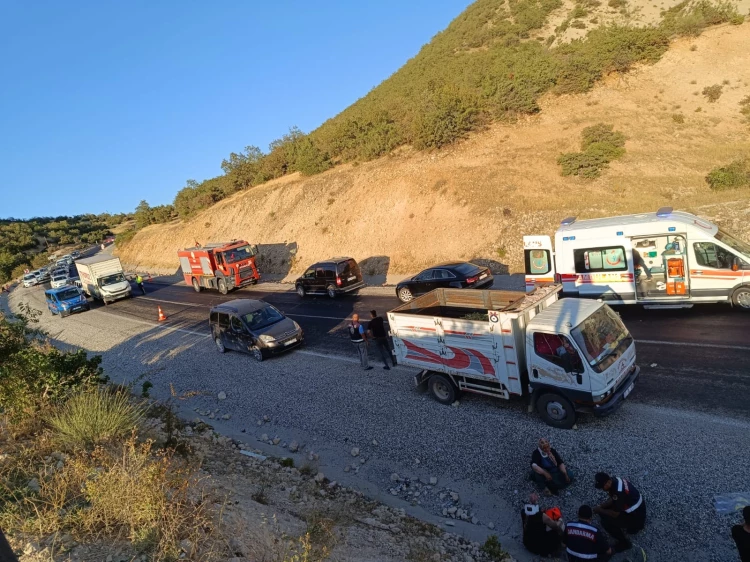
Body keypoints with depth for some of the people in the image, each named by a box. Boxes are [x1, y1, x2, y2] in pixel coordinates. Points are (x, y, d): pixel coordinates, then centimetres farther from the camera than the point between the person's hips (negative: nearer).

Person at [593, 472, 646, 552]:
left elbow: (615, 514, -24)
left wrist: (600, 510, -11)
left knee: (606, 522, -14)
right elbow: (612, 499, 7)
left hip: (636, 516, -8)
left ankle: (625, 543, 5)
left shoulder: (619, 492, -35)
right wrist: (601, 506, -6)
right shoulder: (615, 481, -9)